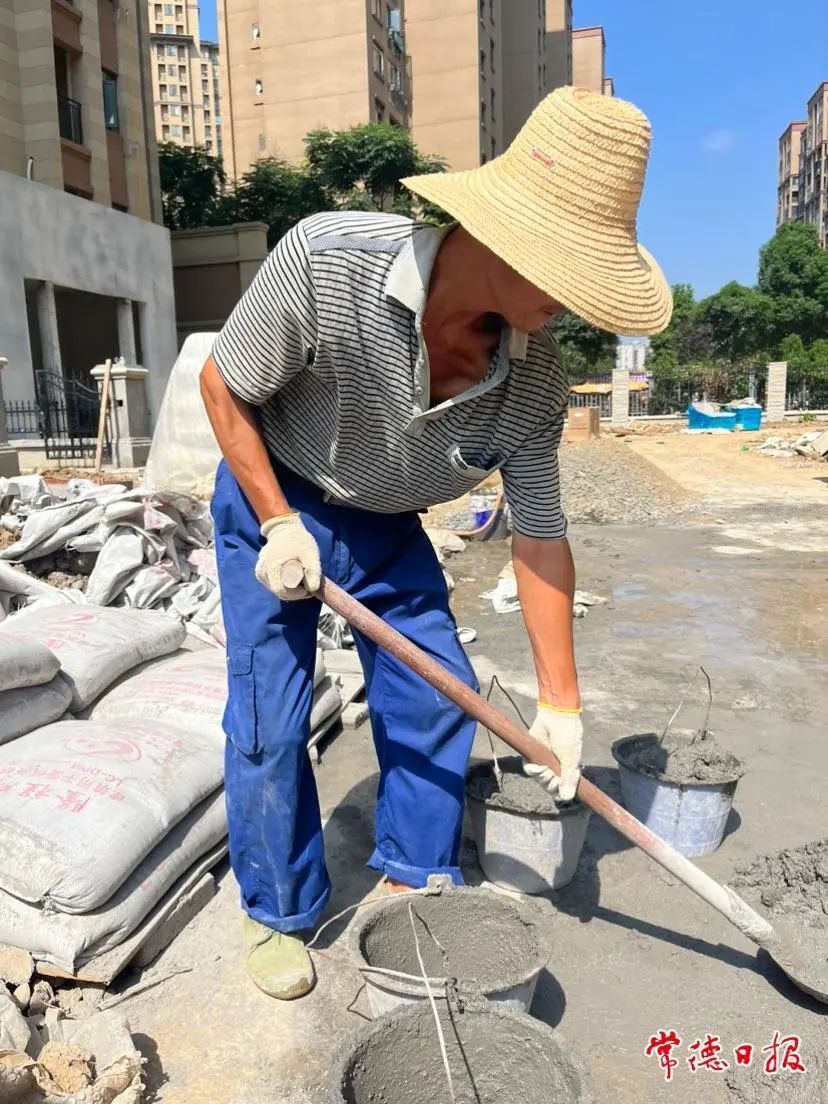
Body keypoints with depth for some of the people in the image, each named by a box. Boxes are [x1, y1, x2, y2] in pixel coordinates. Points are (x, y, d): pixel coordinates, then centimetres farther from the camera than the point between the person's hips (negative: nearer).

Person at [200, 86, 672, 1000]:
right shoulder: (326, 262, -33)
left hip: (386, 524, 4)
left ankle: (413, 879, 29)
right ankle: (278, 915, 22)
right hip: (270, 497, -3)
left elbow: (541, 539, -13)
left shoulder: (534, 383, -21)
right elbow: (223, 386, -17)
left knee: (436, 702, 4)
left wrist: (559, 700, -9)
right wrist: (277, 524, -21)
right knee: (269, 723, -3)